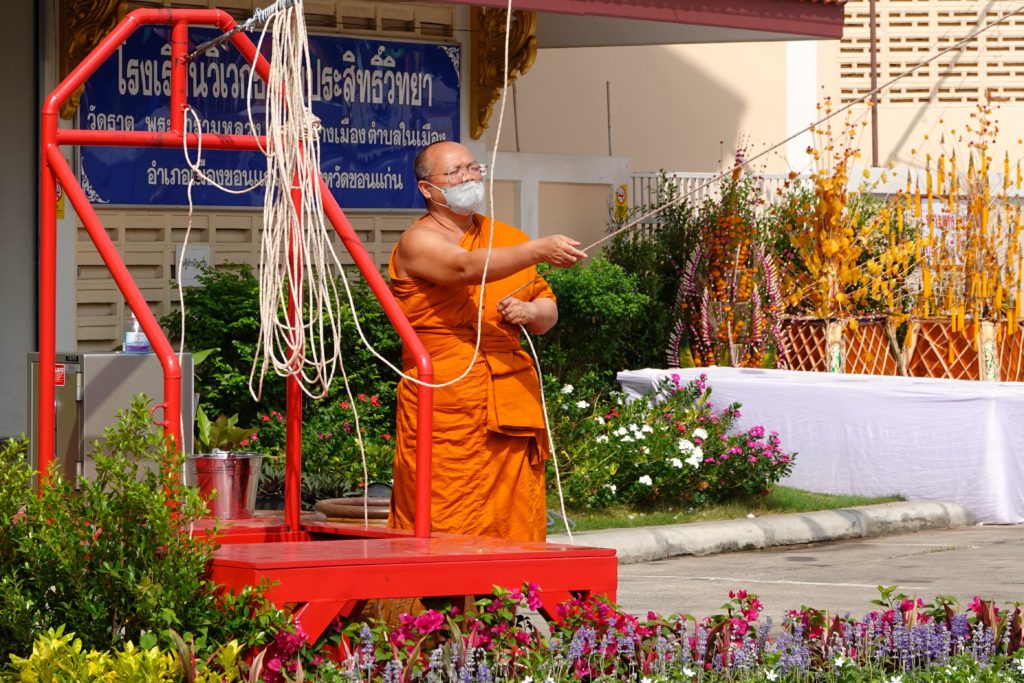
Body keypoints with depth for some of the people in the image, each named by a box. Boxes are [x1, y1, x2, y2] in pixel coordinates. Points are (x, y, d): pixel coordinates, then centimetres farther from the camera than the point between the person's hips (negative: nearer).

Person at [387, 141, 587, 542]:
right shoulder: (418, 242, -3)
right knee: (447, 527, -9)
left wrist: (530, 312, 0)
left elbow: (548, 310, 25)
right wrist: (539, 251, -36)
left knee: (516, 524, 4)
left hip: (512, 400, 6)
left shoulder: (506, 237, 19)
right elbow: (466, 267, -24)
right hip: (446, 411, -6)